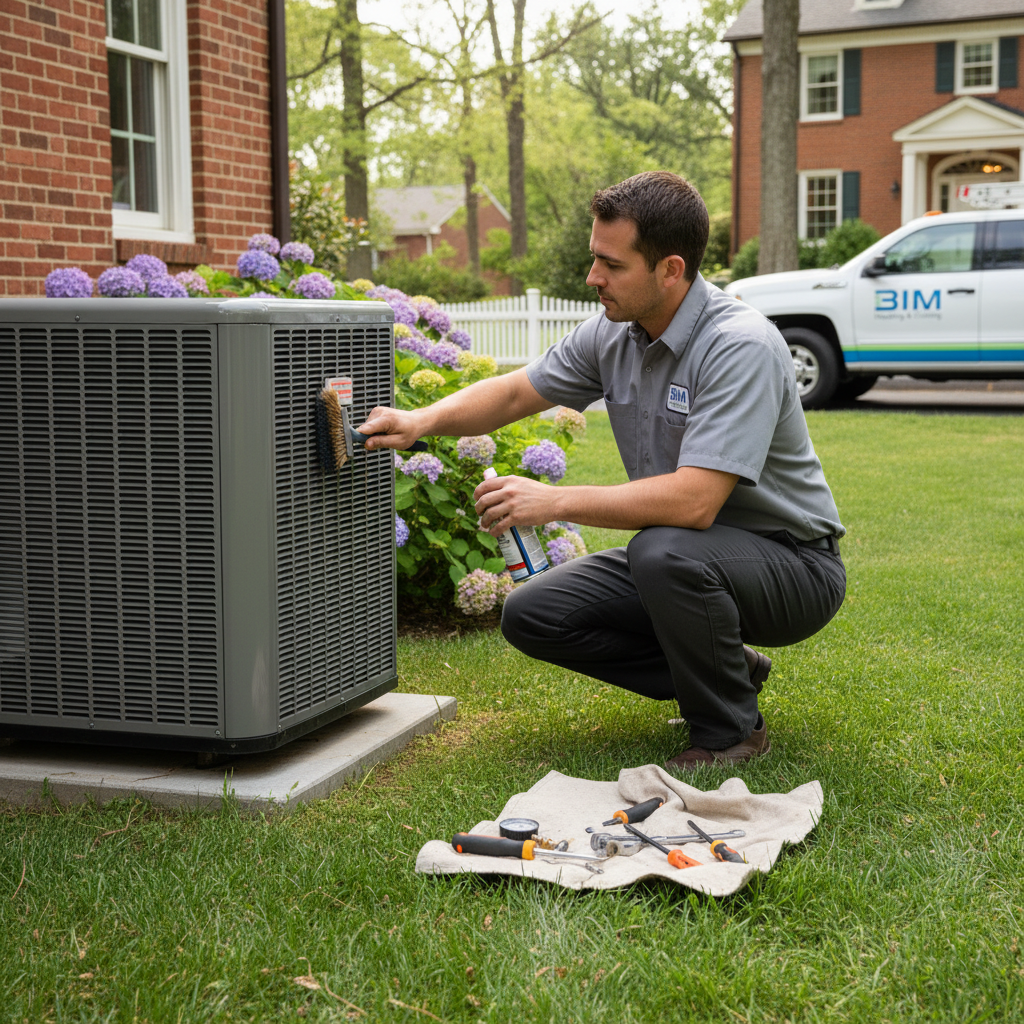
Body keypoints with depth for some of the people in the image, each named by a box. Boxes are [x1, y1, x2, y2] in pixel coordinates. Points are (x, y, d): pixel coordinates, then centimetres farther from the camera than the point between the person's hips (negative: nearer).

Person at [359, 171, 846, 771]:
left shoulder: (741, 348, -27)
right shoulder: (614, 333, -3)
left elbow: (694, 502, -36)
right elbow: (517, 392, 10)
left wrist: (555, 502, -31)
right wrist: (423, 421, -8)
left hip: (793, 563, -8)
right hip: (685, 557, 8)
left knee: (665, 552, -37)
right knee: (533, 615, -3)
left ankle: (730, 729, -10)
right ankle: (730, 670, 10)